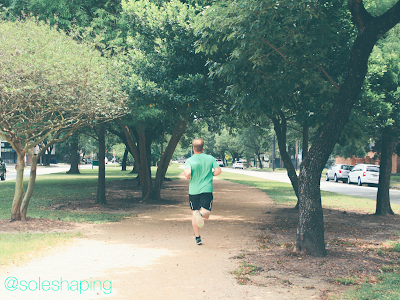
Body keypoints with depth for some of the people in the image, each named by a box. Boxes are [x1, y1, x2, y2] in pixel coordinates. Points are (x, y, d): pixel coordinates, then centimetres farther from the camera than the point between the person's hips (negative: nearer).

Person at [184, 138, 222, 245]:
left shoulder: (189, 161, -5)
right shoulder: (210, 158, 2)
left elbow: (187, 173, -21)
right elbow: (218, 171, -3)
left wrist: (188, 177, 1)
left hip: (193, 191, 0)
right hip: (207, 190, 0)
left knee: (194, 213, 14)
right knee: (206, 214, -1)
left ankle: (197, 237, 15)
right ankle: (201, 214, -38)